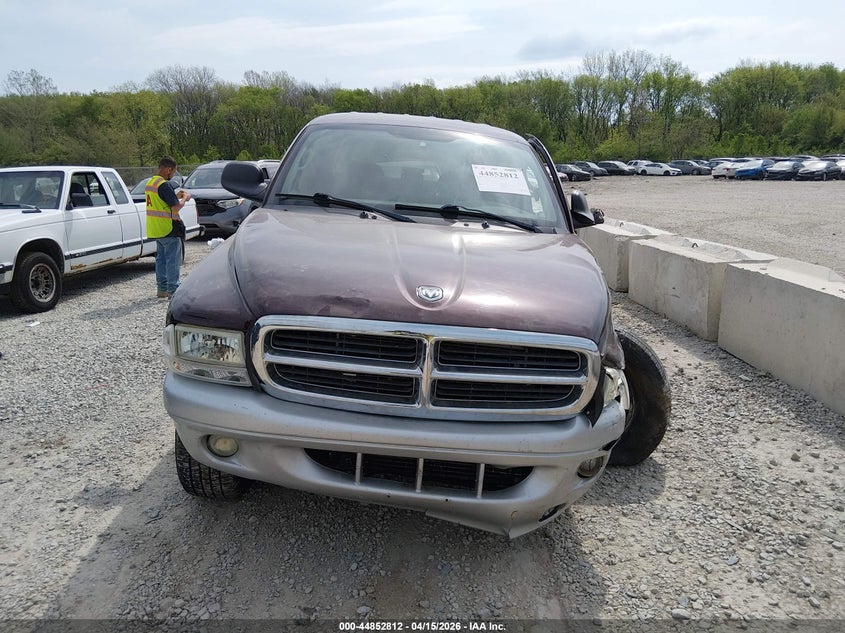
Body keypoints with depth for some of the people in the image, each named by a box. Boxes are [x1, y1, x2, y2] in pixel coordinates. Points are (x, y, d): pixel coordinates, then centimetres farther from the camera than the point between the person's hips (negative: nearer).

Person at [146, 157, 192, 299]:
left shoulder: (149, 183, 12)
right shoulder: (164, 185, -19)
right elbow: (176, 207, -22)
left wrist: (176, 196, 14)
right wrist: (185, 198, -4)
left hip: (156, 229, 9)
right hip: (168, 229, -9)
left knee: (161, 258, 15)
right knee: (173, 260, -3)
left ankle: (162, 288, 20)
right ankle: (173, 290, -1)